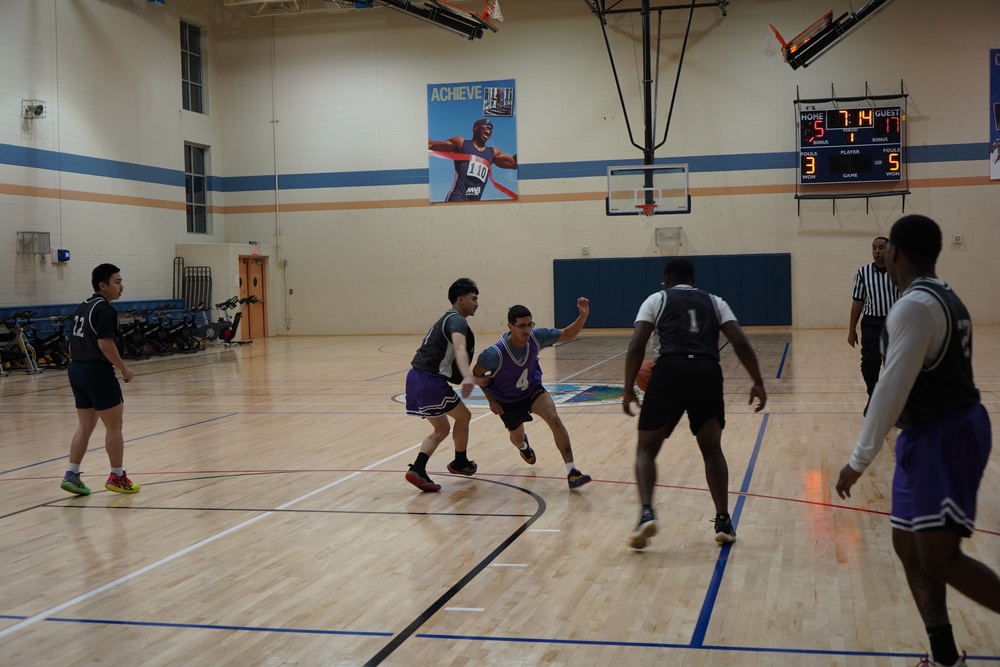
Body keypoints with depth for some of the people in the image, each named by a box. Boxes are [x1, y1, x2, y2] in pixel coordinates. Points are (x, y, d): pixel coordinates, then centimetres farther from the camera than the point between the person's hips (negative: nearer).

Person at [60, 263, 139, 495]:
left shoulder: (82, 308, 14)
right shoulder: (105, 309, -14)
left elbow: (74, 341, 16)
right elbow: (105, 344, -22)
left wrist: (77, 365, 21)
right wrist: (124, 369, -13)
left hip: (77, 370, 9)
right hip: (97, 371, -9)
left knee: (85, 425, 13)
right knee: (114, 426, 3)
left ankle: (71, 474, 8)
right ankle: (117, 477, 10)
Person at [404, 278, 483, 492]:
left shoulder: (449, 319, 22)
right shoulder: (457, 320, -11)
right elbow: (459, 349, -32)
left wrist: (472, 378, 38)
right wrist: (467, 377, -48)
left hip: (417, 377, 10)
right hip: (430, 380, -10)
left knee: (442, 429, 16)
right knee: (463, 417, 11)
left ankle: (417, 470, 1)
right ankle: (460, 463, 27)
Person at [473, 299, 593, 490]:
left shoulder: (537, 337, -26)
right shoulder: (495, 353, -36)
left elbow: (567, 335, -14)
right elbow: (476, 374, -16)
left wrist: (583, 316, -32)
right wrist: (491, 400, -13)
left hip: (532, 389, 2)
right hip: (507, 400, -1)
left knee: (554, 419, -24)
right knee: (517, 438, 20)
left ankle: (572, 472, -22)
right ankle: (523, 446, 63)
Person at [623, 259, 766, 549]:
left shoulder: (657, 299, 20)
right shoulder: (714, 302, 26)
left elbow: (636, 346, 7)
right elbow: (740, 343, 10)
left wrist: (629, 389, 10)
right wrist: (758, 383, 12)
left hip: (670, 370, -2)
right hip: (708, 373, 2)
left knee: (646, 449, 9)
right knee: (712, 450, 20)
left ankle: (646, 513, -12)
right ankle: (723, 522, 14)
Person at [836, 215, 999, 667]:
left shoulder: (915, 305, -18)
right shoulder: (943, 298, 14)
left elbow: (893, 389, -22)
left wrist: (859, 460, -17)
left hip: (945, 436, -10)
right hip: (934, 435, 10)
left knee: (940, 557, -10)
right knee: (909, 546, 11)